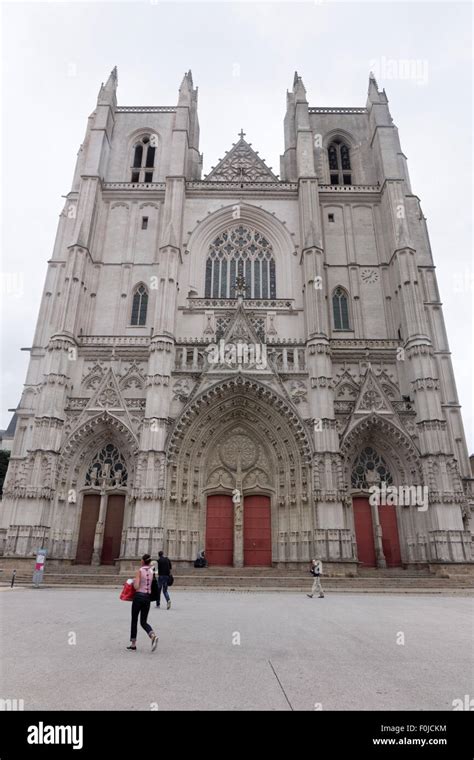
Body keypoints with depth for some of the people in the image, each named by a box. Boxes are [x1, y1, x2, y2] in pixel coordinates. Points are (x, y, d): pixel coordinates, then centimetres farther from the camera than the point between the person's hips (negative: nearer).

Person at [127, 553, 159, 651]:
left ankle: (133, 644, 18)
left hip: (139, 596, -5)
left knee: (134, 621, 12)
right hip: (148, 597, 5)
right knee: (143, 622, 12)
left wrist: (134, 582, 2)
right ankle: (153, 635, -14)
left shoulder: (139, 571, -10)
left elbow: (136, 586, -17)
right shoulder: (152, 571, 6)